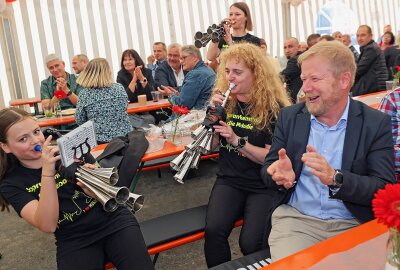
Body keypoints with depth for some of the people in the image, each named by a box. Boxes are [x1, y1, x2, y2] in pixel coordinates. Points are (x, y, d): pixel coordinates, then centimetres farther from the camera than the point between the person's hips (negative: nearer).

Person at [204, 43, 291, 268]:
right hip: (229, 180, 4)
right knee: (213, 230, -22)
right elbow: (212, 146, 5)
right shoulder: (225, 101, 3)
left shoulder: (274, 108, -10)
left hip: (263, 186, -3)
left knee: (250, 243, -21)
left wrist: (237, 140, -24)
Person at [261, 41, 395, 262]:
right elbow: (267, 169, 6)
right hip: (296, 219, 1)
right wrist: (281, 176, -18)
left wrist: (336, 179, -26)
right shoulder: (289, 116, 4)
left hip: (353, 225, 0)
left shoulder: (376, 124, -2)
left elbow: (386, 190, -8)